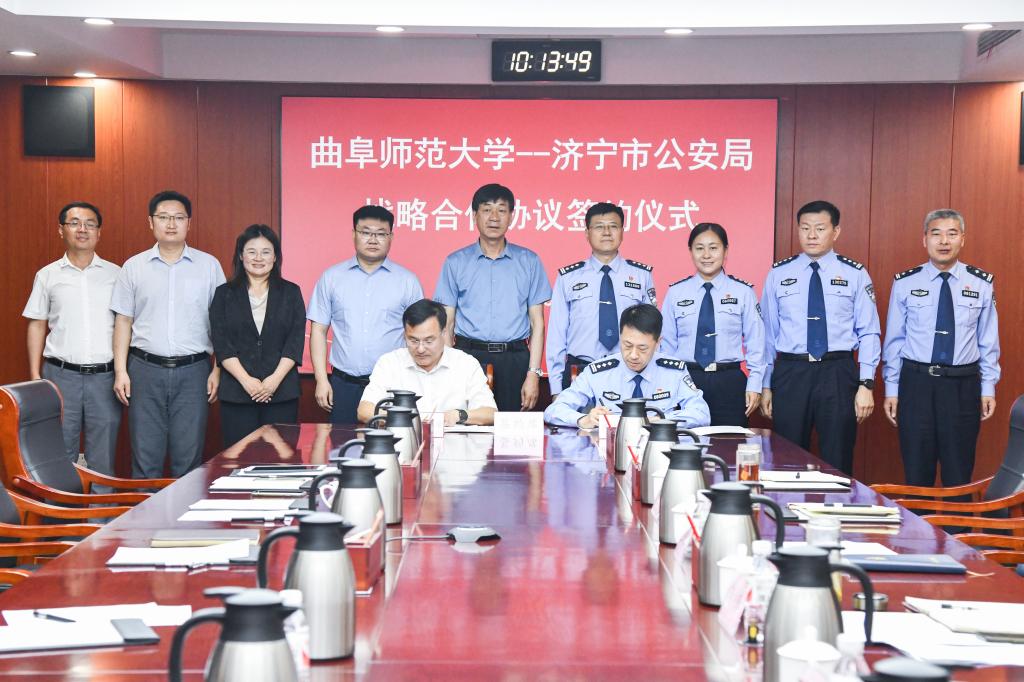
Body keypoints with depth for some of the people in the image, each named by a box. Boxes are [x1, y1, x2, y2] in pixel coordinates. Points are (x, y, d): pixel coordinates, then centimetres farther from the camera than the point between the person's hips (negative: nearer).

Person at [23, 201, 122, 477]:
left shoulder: (115, 274, 5)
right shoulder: (47, 276, 6)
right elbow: (37, 325, 10)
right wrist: (34, 376, 3)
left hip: (105, 375, 0)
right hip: (61, 374, 0)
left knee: (102, 460, 5)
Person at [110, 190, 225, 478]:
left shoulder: (209, 266, 5)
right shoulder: (134, 267, 7)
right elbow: (123, 321, 8)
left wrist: (218, 370, -2)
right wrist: (121, 371, 1)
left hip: (193, 370, -1)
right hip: (146, 370, 1)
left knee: (188, 457, 2)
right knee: (145, 456, 2)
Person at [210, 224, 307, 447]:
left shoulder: (290, 293, 10)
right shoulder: (225, 294, 9)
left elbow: (296, 341, 2)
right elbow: (221, 343, 1)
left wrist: (275, 379, -11)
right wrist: (246, 380, -11)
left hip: (282, 392, 0)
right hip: (236, 393, 0)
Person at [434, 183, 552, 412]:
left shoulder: (529, 261, 9)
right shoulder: (455, 263, 9)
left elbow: (537, 322, 7)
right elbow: (447, 323, 7)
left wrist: (533, 374, -2)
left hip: (514, 361, 0)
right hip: (468, 357, 0)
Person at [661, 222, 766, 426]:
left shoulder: (743, 292, 2)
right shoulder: (676, 293, 5)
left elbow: (755, 341, 3)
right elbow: (667, 343, 8)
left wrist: (754, 385, -2)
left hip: (729, 381, -1)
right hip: (686, 379, 1)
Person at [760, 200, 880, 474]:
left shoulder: (855, 274, 2)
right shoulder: (778, 274, 6)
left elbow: (868, 333, 1)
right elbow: (768, 332, 7)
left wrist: (866, 385, -7)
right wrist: (766, 386, 6)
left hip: (838, 373, -1)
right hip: (790, 373, 1)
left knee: (837, 462, 5)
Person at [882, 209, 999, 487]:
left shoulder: (981, 284, 1)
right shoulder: (905, 284, 0)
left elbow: (988, 341, 4)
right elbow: (894, 340, 3)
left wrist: (988, 389, 2)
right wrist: (891, 390, 2)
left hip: (963, 384, 0)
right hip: (916, 382, 0)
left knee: (959, 474, 8)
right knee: (916, 472, 8)